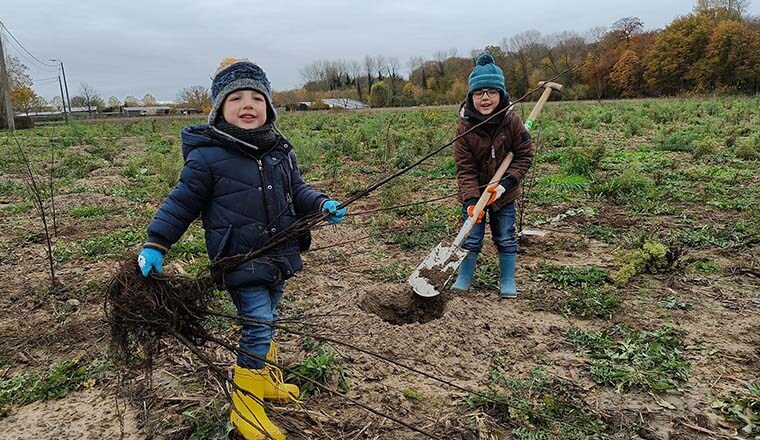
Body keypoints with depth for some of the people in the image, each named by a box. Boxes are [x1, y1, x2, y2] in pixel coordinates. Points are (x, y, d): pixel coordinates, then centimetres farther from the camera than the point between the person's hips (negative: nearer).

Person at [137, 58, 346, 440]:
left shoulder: (280, 151, 3)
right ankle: (244, 404, 12)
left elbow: (297, 190, 13)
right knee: (258, 326, -7)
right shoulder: (206, 157, -14)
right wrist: (155, 244, -9)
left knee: (266, 321, 21)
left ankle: (266, 379, 43)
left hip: (278, 256, 6)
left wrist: (322, 204, -5)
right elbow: (182, 203, -6)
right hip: (241, 261, -6)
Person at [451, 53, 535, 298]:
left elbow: (525, 155, -8)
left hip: (503, 194, 1)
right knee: (471, 239, 8)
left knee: (505, 239, 11)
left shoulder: (512, 121, -14)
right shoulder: (465, 127, -16)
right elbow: (465, 168, -16)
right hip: (473, 194, -1)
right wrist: (472, 199, -26)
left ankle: (508, 282, 28)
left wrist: (506, 183, -19)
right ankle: (463, 280, 24)